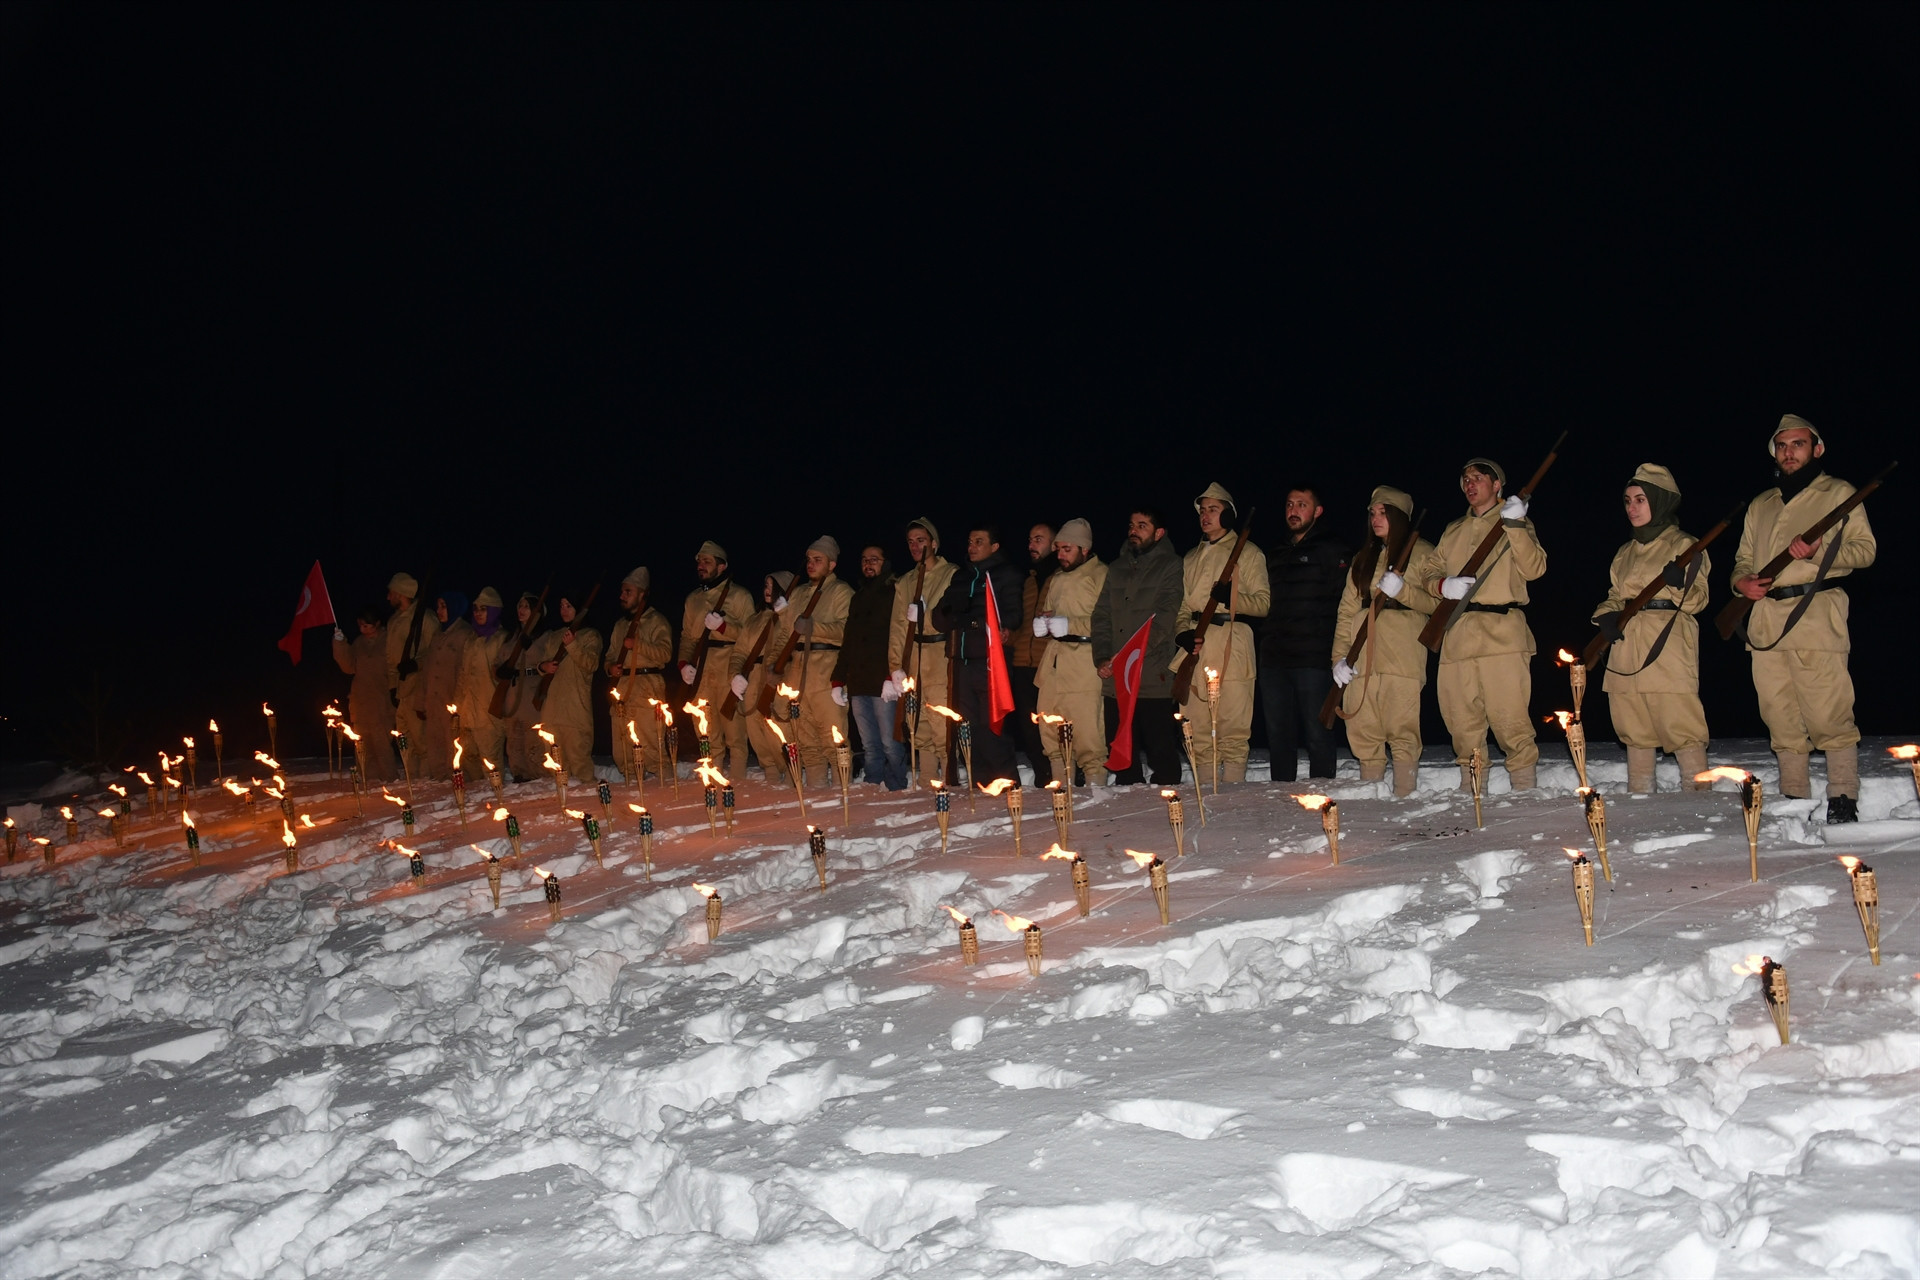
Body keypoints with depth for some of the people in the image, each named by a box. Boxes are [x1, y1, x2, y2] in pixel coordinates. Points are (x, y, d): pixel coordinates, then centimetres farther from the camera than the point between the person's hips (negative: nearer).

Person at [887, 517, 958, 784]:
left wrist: (924, 615, -9)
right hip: (914, 659, 6)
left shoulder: (952, 575, 3)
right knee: (919, 730, 5)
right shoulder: (904, 582, 20)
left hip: (943, 657, -5)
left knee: (943, 728, -13)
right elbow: (898, 627, 15)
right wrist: (896, 668, 7)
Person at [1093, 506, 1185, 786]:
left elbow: (1164, 618, -9)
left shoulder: (1170, 566, 1)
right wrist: (1101, 658, -2)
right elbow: (1101, 616, 14)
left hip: (1152, 677, -5)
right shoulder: (1117, 568, 19)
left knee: (1161, 752, -5)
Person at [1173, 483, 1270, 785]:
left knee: (1232, 726, -10)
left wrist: (1233, 597, -19)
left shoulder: (1248, 553, 6)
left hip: (1232, 646, -5)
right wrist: (1182, 631, 2)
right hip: (1196, 647, 5)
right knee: (1197, 728, 4)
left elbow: (1263, 602, -2)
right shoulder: (1191, 558, 24)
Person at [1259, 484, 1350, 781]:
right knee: (1278, 735, 9)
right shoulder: (1276, 555, 21)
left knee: (1317, 734, -4)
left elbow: (1347, 601, -6)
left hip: (1314, 658, -6)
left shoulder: (1333, 551, 1)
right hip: (1273, 657, 6)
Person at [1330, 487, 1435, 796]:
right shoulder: (1364, 558, 22)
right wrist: (1339, 656, 5)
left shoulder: (1422, 553, 7)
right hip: (1361, 657, 5)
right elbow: (1347, 608, 15)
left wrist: (1402, 590, -18)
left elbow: (1435, 602, -2)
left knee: (1402, 731, -11)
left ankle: (1404, 797, -8)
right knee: (1362, 733, 1)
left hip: (1402, 657, -5)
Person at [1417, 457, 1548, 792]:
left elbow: (1534, 569, -4)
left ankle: (1523, 784, -3)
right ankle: (1470, 785, 14)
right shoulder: (1453, 532, 24)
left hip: (1503, 633, -4)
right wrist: (1443, 585, -3)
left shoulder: (1517, 525, 11)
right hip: (1457, 634, 4)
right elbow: (1427, 572, 19)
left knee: (1509, 715, -12)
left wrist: (1514, 526, -14)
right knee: (1461, 716, 3)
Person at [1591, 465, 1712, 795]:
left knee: (1681, 727, -12)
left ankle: (1699, 795, -9)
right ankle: (1638, 796, 14)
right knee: (1635, 730, 8)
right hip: (1626, 650, 6)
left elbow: (1697, 600, -4)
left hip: (1668, 648, -6)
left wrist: (1680, 582, -25)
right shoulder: (1625, 553, 21)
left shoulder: (1684, 545, 3)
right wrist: (1605, 615, 2)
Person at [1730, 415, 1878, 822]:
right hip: (1766, 617, 5)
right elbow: (1744, 557, 26)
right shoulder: (1760, 505, 24)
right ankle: (1793, 798, 12)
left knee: (1829, 713, -11)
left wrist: (1819, 551, -17)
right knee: (1780, 716, 5)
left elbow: (1865, 548, 0)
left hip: (1816, 614, -5)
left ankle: (1843, 799, -7)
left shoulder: (1839, 493, 8)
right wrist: (1742, 580, 3)